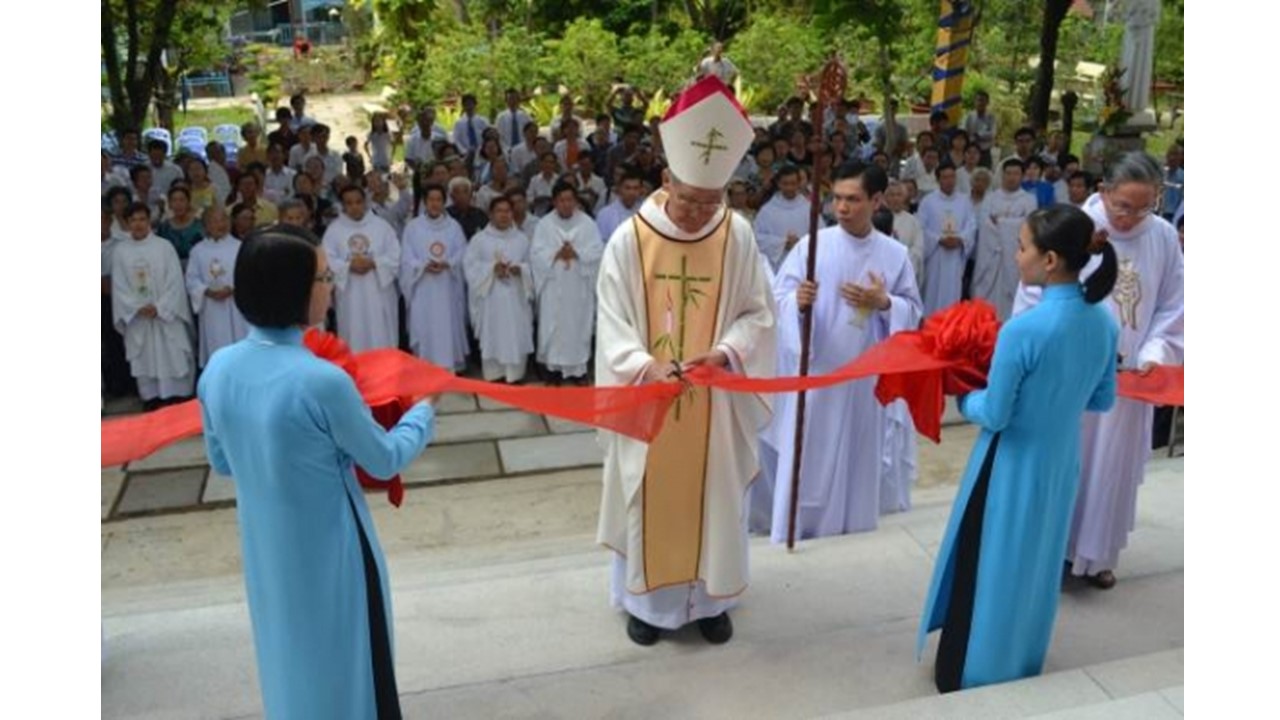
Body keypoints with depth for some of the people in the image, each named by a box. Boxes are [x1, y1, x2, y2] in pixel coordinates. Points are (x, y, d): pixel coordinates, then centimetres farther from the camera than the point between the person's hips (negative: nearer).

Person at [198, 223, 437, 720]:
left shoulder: (219, 368, -9)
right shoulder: (321, 381, -29)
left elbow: (221, 461, 6)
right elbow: (385, 461, -14)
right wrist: (423, 412, 4)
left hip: (266, 551, 6)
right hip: (328, 552, -6)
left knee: (291, 656, 27)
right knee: (346, 666, 16)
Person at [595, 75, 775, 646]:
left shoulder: (737, 236, -8)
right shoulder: (629, 240, -13)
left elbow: (758, 313, -2)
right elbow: (613, 323, -10)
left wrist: (727, 351, -20)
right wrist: (644, 366, -27)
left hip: (714, 403, 2)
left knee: (714, 496, 14)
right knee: (650, 497, 12)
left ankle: (709, 598, 34)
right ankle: (647, 599, 32)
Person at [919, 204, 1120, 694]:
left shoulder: (1023, 330, -28)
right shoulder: (1104, 321, -6)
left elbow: (994, 415, -19)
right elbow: (1103, 401, 6)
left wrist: (962, 395, -1)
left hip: (1014, 465, -7)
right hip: (1062, 463, 7)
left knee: (987, 570, 11)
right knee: (1035, 567, 23)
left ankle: (969, 677, 27)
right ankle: (1021, 668, 42)